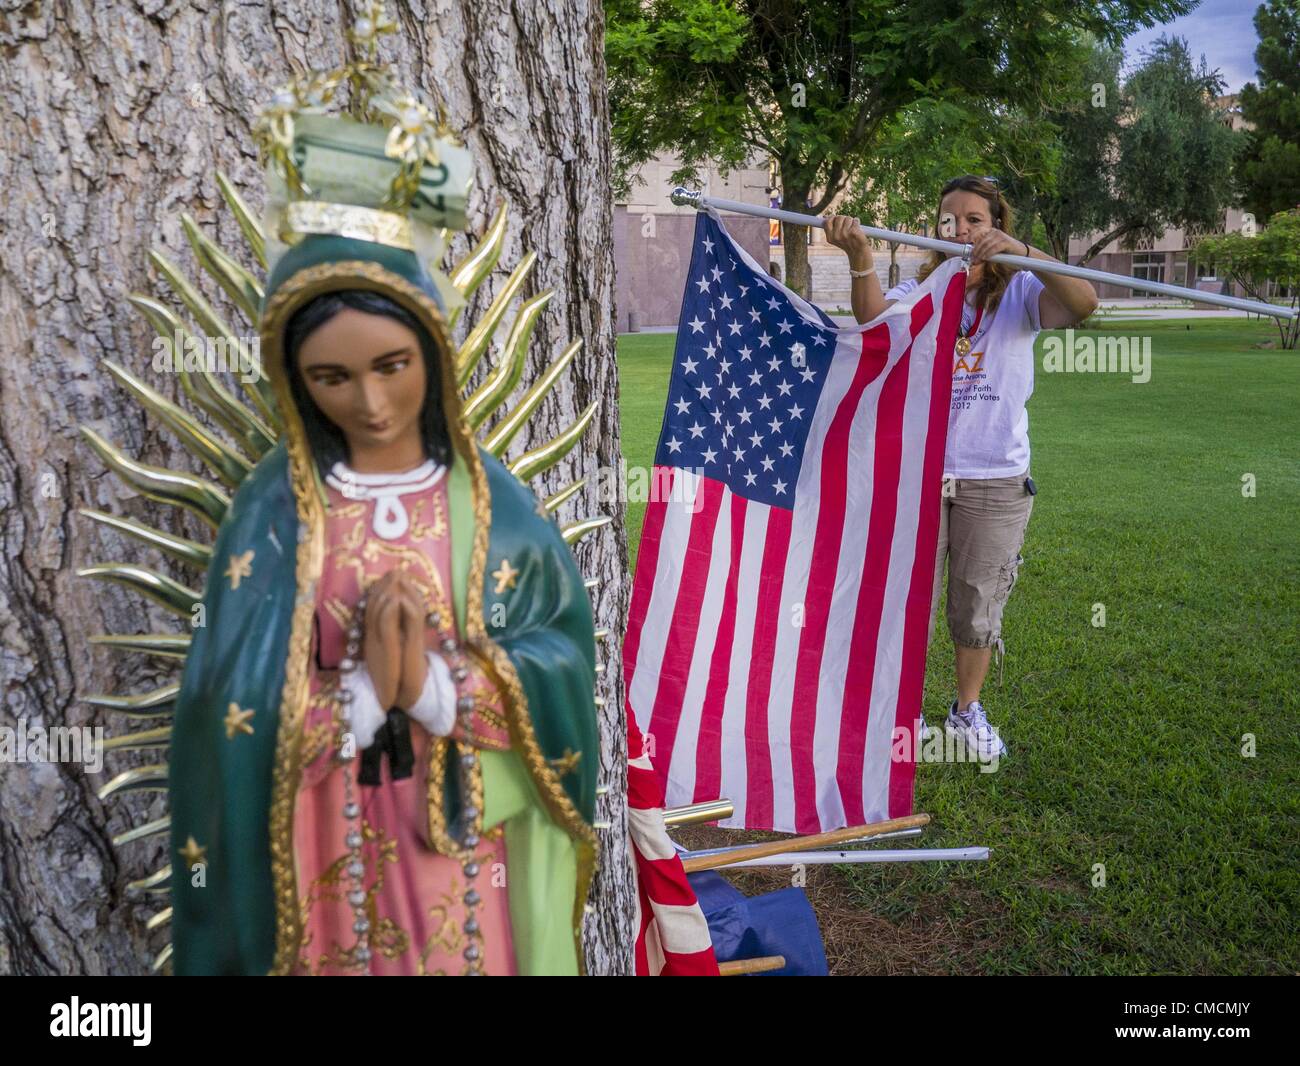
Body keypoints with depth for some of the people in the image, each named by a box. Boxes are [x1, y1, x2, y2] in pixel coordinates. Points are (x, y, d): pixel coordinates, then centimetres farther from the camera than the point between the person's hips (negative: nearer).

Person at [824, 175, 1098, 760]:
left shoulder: (1019, 292, -1)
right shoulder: (919, 291, 1)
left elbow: (1083, 303, -22)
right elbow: (874, 317, -22)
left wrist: (1023, 252, -37)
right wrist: (859, 256, -41)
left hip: (995, 480, 0)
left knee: (978, 609, 13)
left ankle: (967, 710, 36)